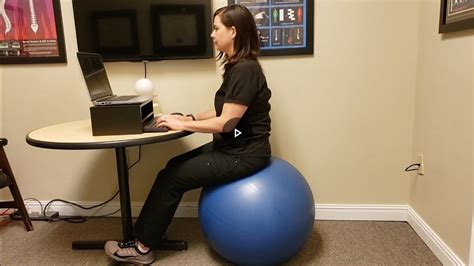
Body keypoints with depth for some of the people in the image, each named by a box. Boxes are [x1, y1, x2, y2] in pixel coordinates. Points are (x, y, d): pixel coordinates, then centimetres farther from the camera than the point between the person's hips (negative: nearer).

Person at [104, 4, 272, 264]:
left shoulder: (245, 70, -21)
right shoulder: (237, 66, 10)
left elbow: (226, 122, -23)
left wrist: (182, 125, -14)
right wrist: (190, 118, 3)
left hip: (243, 154, -9)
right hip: (231, 147, 9)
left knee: (171, 177, -6)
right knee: (175, 166, 7)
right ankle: (144, 237, 17)